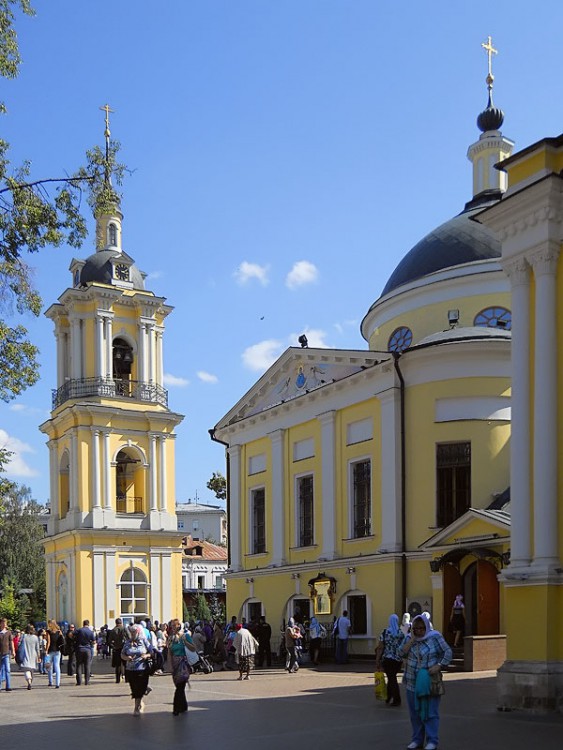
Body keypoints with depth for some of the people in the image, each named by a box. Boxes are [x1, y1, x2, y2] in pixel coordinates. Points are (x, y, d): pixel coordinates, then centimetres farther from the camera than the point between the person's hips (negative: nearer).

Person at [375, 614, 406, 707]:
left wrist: (377, 661, -4)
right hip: (398, 660, 3)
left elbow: (380, 647, -8)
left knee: (391, 679, 4)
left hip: (387, 659, -3)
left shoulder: (385, 632, -7)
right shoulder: (401, 633, 0)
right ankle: (388, 697, 27)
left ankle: (397, 700, 1)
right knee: (392, 677, 19)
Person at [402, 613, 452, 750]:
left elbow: (448, 652, -7)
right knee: (415, 712, 10)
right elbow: (402, 652, -6)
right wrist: (412, 639, -12)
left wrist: (439, 666, -19)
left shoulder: (435, 637, -6)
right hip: (412, 682, 5)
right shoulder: (410, 638, 6)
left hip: (429, 681, -5)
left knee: (431, 712, -2)